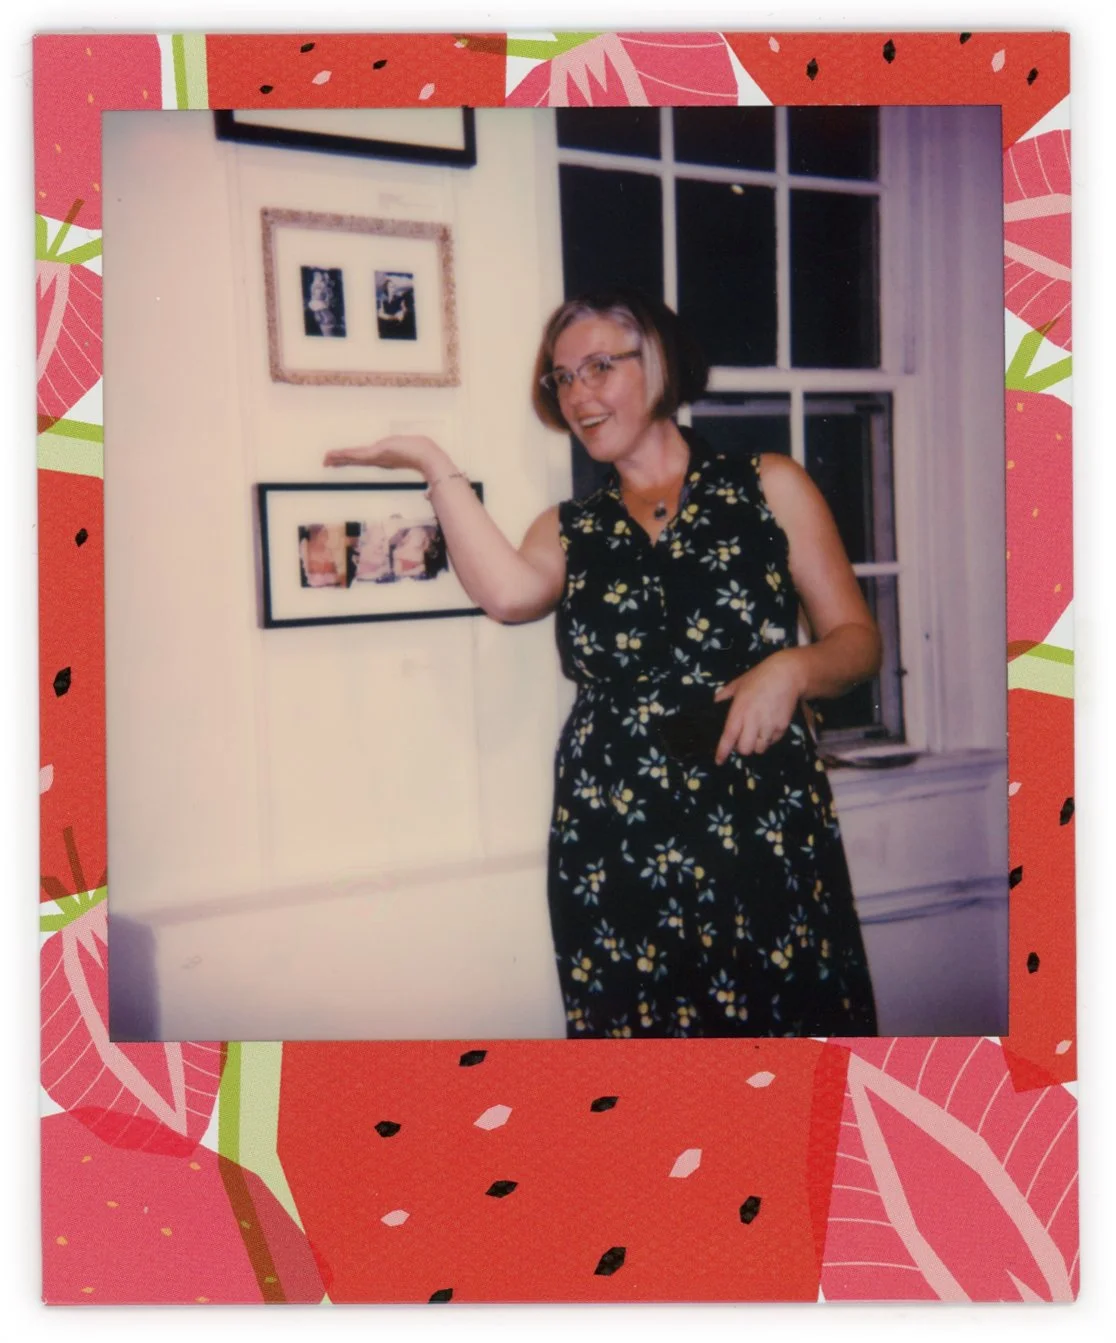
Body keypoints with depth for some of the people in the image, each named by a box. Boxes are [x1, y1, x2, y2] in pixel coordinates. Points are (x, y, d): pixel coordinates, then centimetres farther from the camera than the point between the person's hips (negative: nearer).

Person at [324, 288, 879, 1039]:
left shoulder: (769, 489, 9)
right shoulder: (570, 530, 14)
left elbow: (858, 640, 7)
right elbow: (507, 592, -10)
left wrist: (792, 669, -12)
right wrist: (437, 466, -6)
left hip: (764, 834, -1)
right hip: (613, 849, 2)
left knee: (792, 1016, -2)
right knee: (635, 1022, 2)